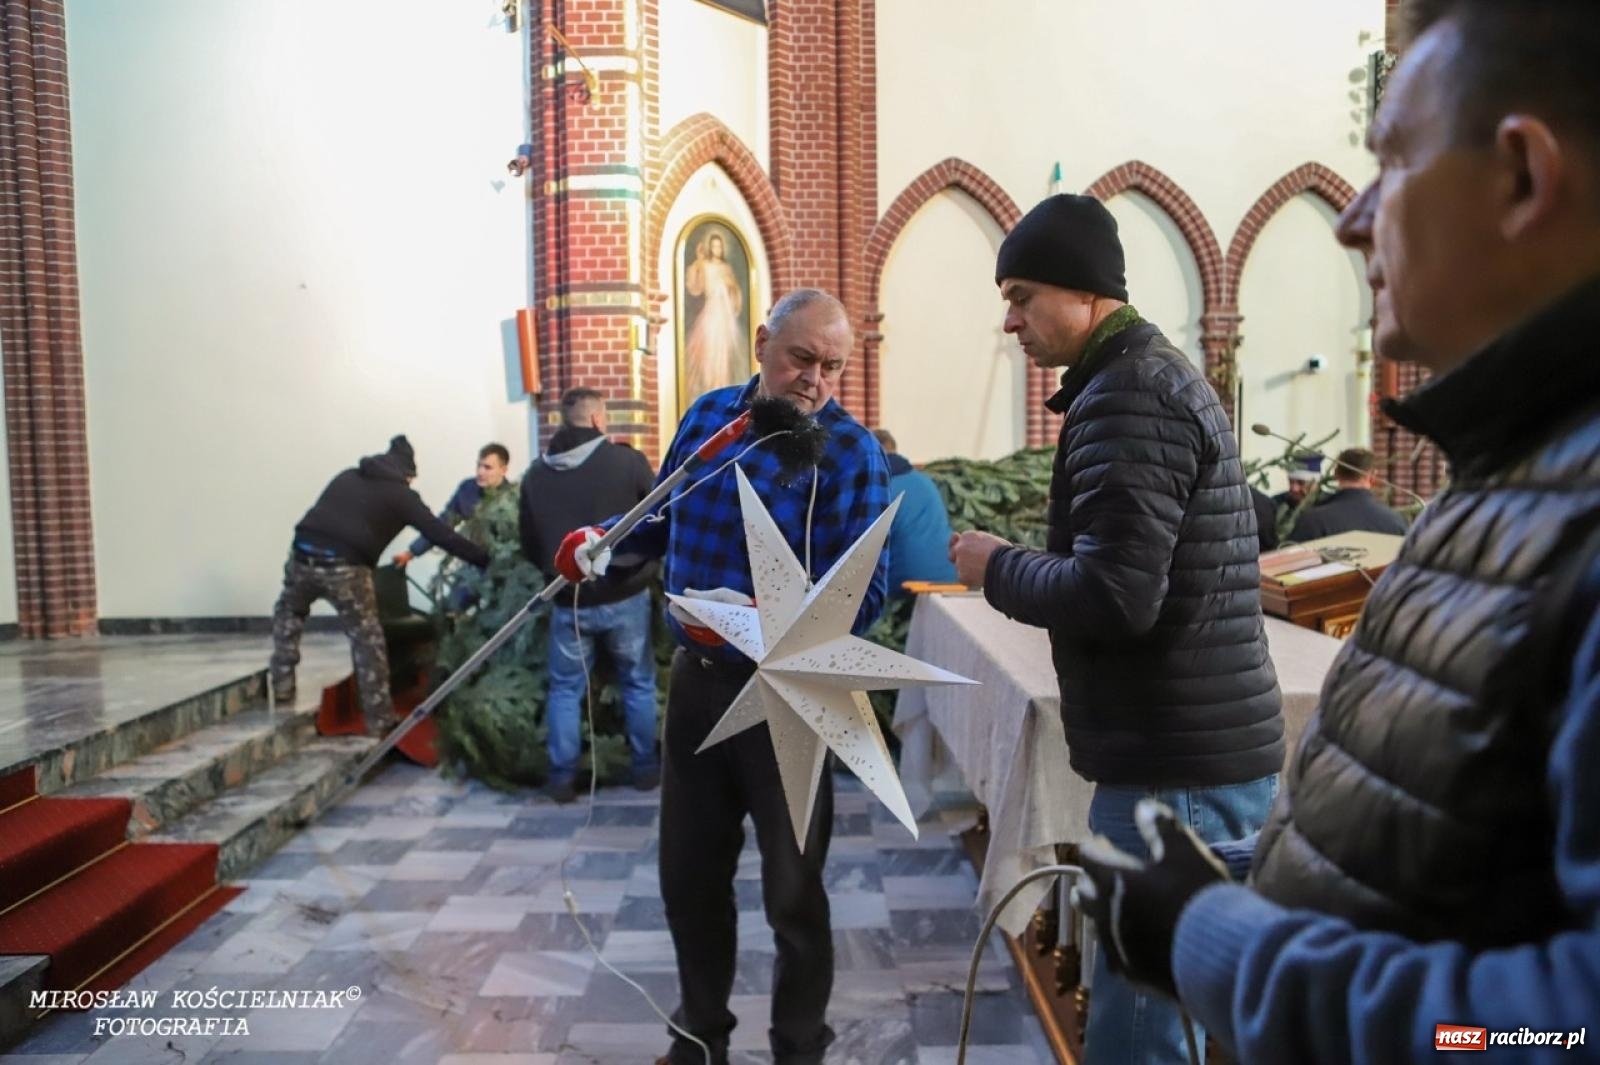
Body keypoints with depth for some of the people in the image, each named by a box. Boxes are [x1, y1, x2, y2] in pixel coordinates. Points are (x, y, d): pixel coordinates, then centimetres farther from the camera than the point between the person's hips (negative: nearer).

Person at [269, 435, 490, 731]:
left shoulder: (347, 476, 23)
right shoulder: (401, 495, 8)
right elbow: (440, 534, 5)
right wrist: (485, 559, 8)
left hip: (303, 554, 4)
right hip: (345, 568, -4)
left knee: (288, 612, 33)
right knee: (367, 640, 9)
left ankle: (282, 684, 29)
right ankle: (380, 719, 13)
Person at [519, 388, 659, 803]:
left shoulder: (536, 473, 0)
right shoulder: (627, 461, -11)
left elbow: (529, 545, 8)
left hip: (568, 600, 2)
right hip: (625, 594, -2)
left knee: (564, 689, 15)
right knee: (638, 683, 15)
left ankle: (562, 777, 19)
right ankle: (645, 767, 23)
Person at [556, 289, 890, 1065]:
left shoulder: (852, 451, -15)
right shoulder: (705, 414, 3)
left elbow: (864, 593, -21)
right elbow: (667, 519, 16)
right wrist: (605, 539, -3)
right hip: (697, 677, 6)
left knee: (792, 891, 10)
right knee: (689, 872, 18)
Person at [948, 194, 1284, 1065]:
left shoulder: (1125, 394, -16)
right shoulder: (1162, 374, 17)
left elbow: (1114, 597, -24)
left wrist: (997, 569, -9)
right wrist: (1026, 564, 11)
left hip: (1177, 767, -10)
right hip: (1205, 749, 10)